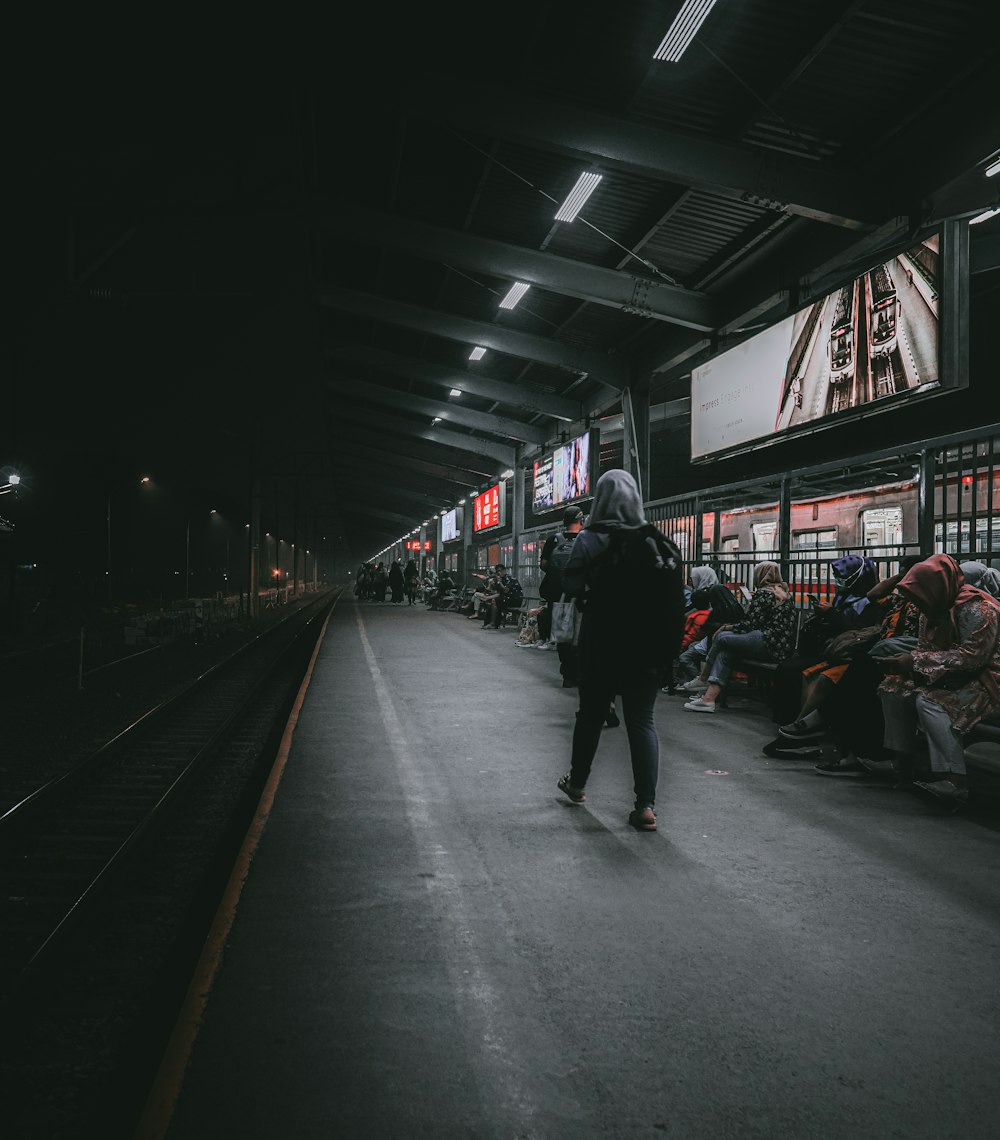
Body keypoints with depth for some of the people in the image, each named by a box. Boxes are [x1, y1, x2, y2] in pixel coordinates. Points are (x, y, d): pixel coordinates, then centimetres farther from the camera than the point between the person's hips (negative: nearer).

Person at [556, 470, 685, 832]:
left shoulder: (590, 539, -9)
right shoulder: (655, 540, -1)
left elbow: (571, 586, -10)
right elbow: (672, 593, 0)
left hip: (602, 643, -2)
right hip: (646, 644, 2)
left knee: (591, 713, 17)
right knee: (642, 720, 5)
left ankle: (577, 783, 35)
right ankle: (646, 806, -2)